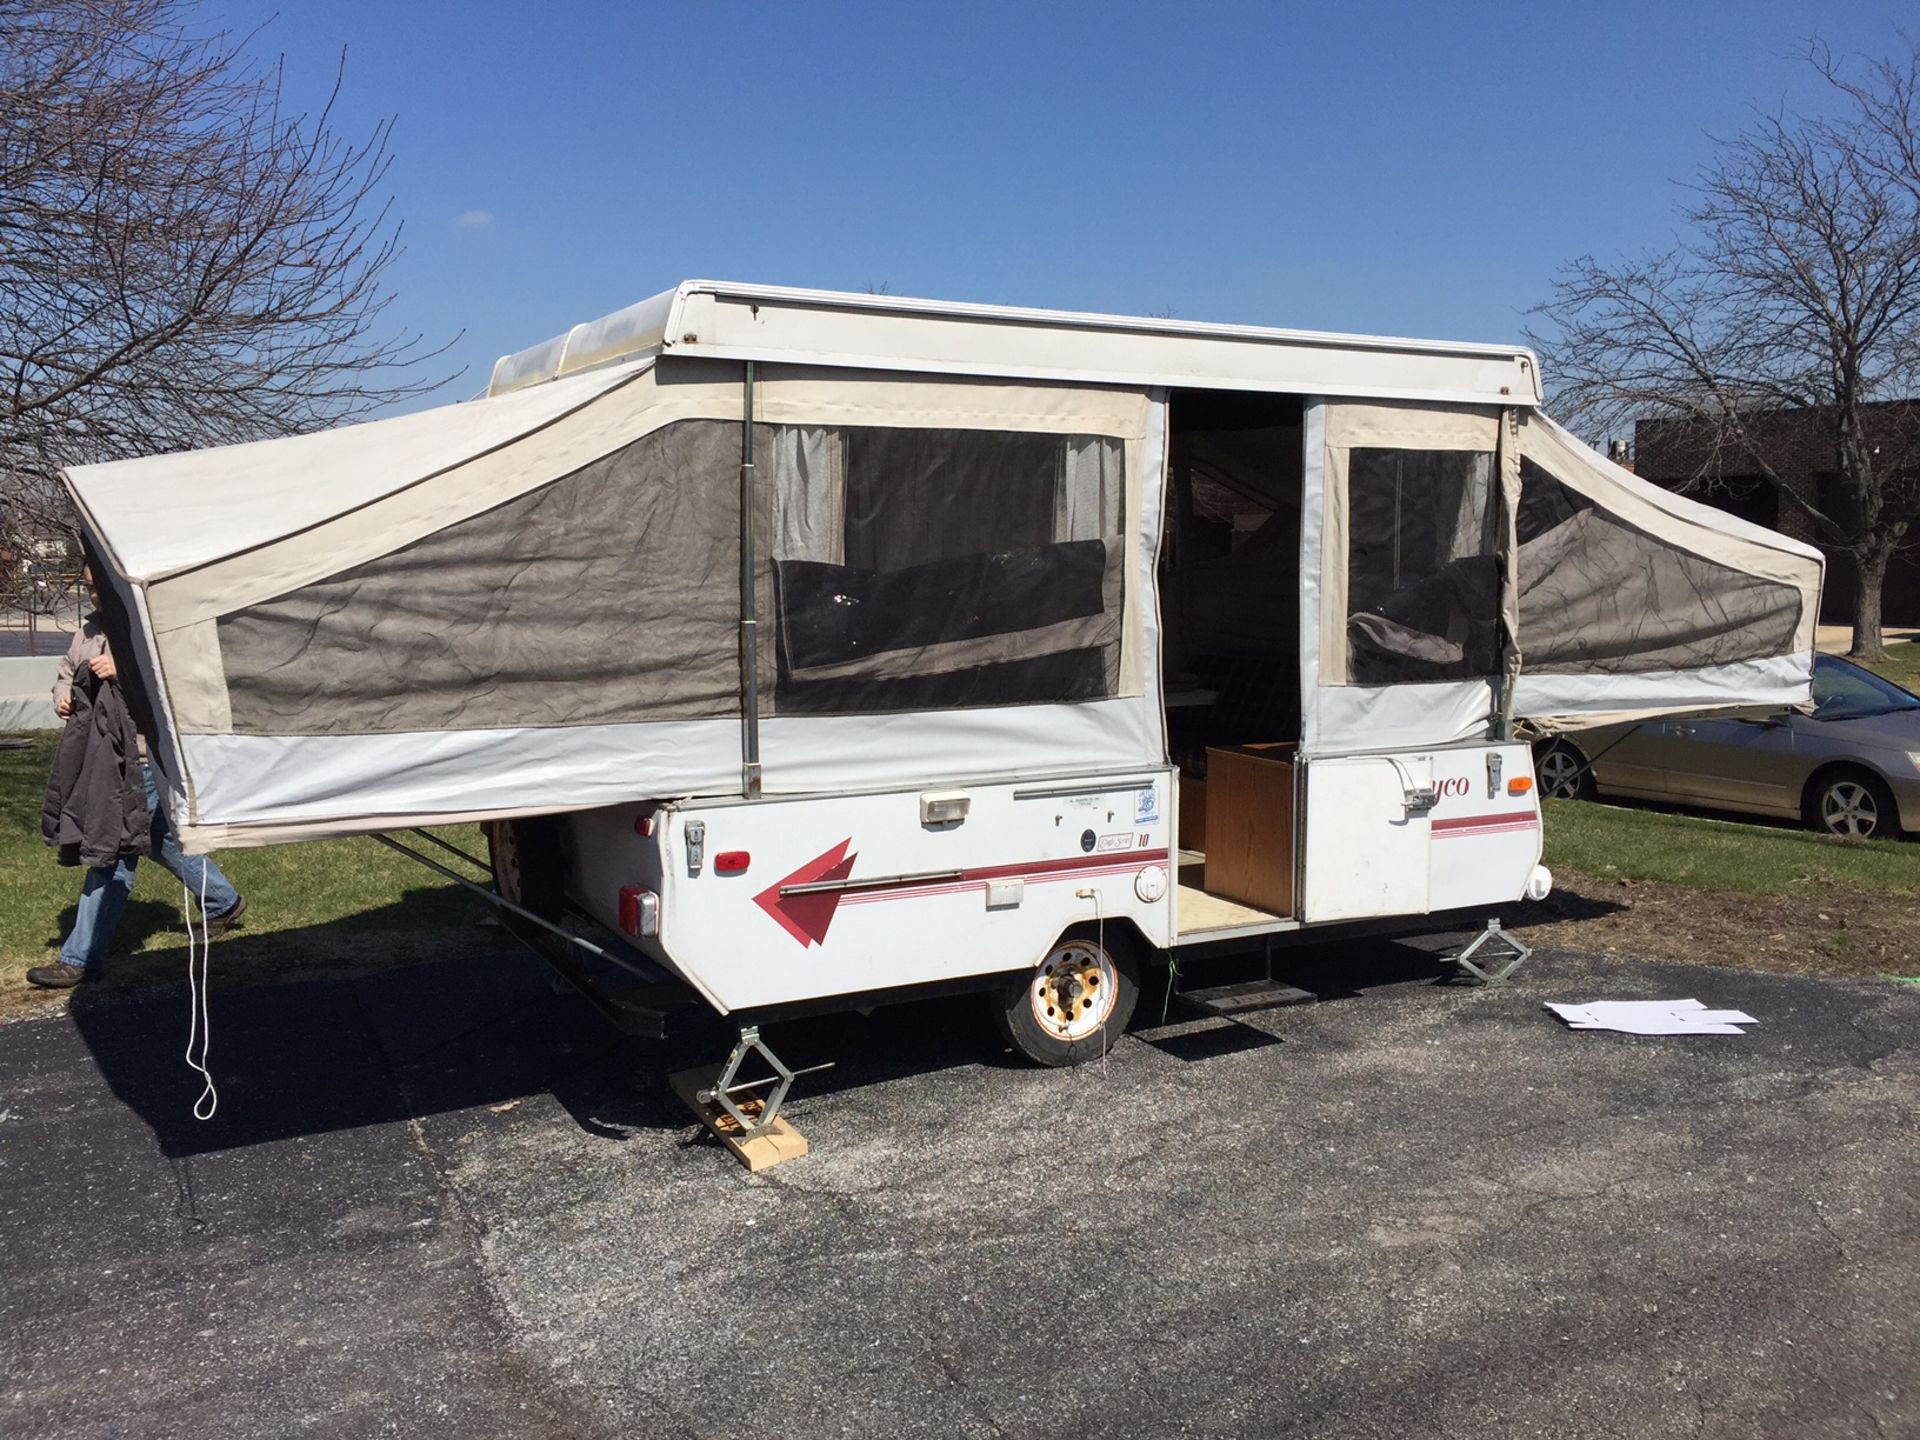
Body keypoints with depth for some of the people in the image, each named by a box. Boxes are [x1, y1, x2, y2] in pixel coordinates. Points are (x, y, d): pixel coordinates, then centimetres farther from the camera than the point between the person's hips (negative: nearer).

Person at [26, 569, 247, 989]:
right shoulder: (91, 628, 13)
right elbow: (66, 669, 25)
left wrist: (123, 670, -33)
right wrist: (62, 696, 3)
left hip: (140, 758, -10)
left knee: (113, 853, -8)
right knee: (162, 840, 21)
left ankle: (79, 958, -3)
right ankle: (223, 902, 40)